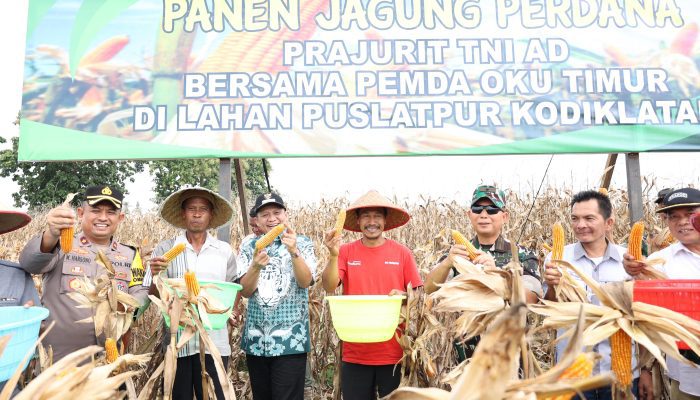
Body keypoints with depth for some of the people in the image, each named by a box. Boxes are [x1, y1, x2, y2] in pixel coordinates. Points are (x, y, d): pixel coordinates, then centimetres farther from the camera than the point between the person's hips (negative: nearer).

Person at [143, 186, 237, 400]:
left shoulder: (225, 251, 6)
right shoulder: (165, 249, 1)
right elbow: (152, 297, 1)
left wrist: (231, 312, -2)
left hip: (214, 341, 1)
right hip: (176, 341, -1)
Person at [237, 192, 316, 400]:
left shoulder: (302, 242, 0)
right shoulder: (249, 246, 6)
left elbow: (305, 282, -14)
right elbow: (245, 291, -3)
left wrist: (293, 251, -31)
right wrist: (256, 266, -23)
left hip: (290, 340, -3)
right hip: (255, 340, 3)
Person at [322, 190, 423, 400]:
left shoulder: (402, 252, -1)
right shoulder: (346, 252, 0)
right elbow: (329, 287, -11)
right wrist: (333, 255, -25)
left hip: (394, 352, 0)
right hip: (355, 353, 0)